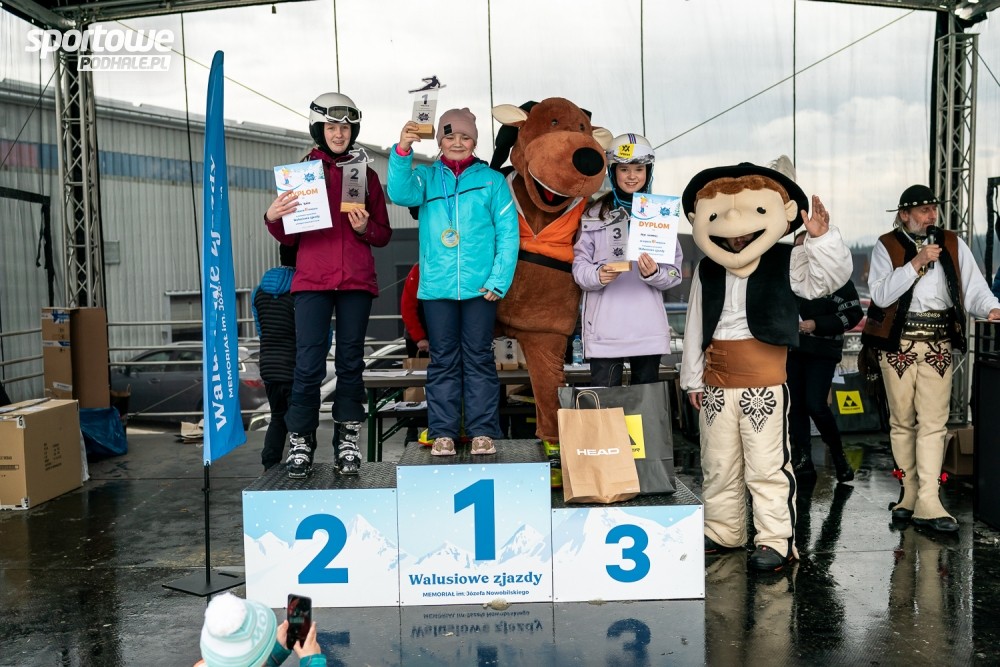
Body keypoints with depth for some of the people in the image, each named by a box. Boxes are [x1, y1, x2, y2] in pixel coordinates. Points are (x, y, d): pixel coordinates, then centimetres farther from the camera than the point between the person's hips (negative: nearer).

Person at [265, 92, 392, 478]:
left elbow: (384, 235, 12)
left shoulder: (366, 174, 12)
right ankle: (300, 444, 2)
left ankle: (347, 442, 10)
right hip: (312, 280, -1)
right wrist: (272, 218, -10)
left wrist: (366, 227, -9)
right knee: (308, 364, -7)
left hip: (356, 281, 1)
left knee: (350, 362, 4)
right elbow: (289, 237, 10)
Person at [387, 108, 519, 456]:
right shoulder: (426, 177, 9)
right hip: (437, 286, 1)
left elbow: (508, 233, 1)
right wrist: (402, 152, -27)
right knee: (443, 360, 6)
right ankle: (443, 432, 12)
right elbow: (401, 193, -12)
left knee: (479, 358, 5)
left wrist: (499, 280, -8)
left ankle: (483, 431, 11)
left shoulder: (492, 180, 5)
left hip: (480, 286, -1)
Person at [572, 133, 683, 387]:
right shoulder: (594, 215, 5)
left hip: (649, 327, 2)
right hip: (605, 328, -2)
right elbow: (579, 265, 2)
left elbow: (675, 271, 5)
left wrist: (653, 273, -16)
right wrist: (598, 275, -19)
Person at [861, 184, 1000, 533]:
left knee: (934, 423, -5)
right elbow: (881, 295, -11)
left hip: (938, 344, 1)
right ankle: (910, 492, 20)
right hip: (898, 344, -1)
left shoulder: (953, 245, 10)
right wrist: (916, 263, -15)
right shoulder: (886, 246, 3)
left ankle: (928, 503, -6)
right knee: (902, 422, 7)